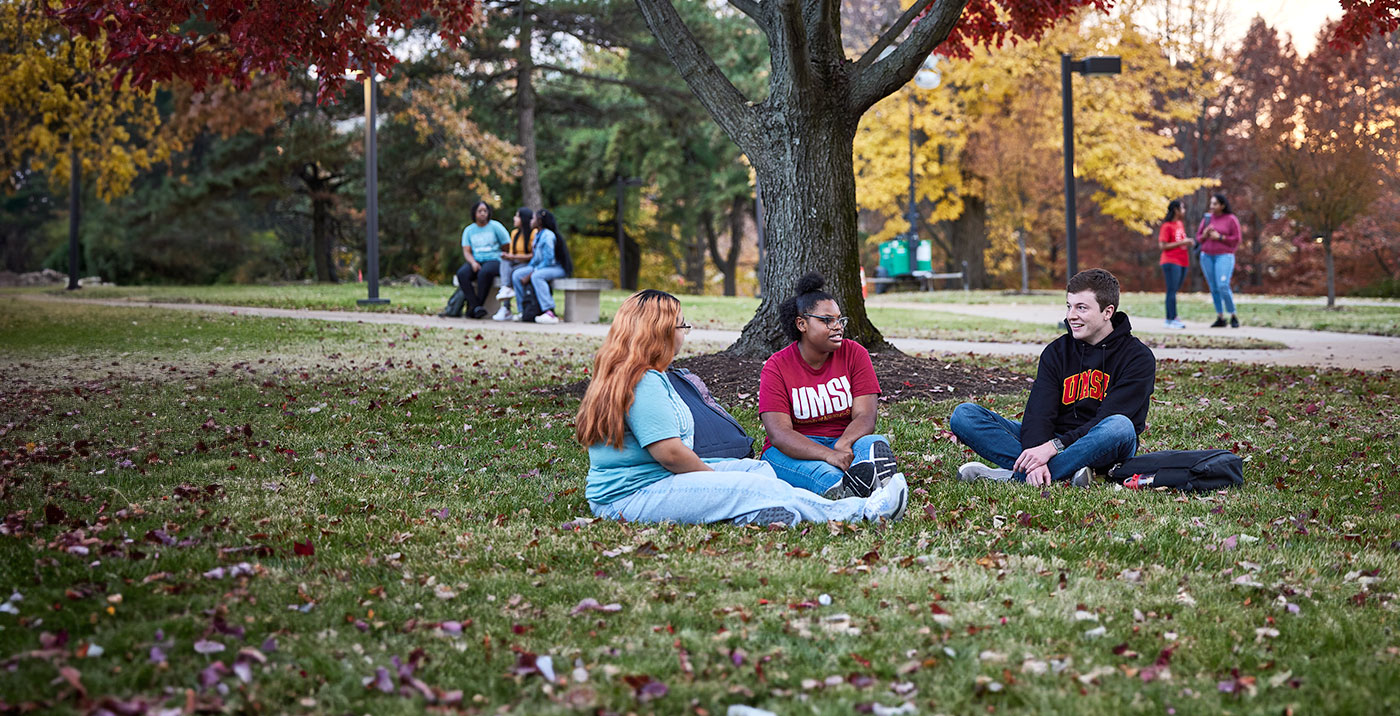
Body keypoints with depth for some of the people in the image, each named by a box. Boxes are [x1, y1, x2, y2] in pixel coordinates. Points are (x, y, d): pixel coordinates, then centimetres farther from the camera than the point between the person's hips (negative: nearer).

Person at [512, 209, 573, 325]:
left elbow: (548, 260, -22)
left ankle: (549, 312, -41)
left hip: (557, 268, -10)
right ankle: (524, 309, -1)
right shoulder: (538, 235, 13)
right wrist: (529, 269, 1)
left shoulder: (548, 236, -17)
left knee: (536, 276, -37)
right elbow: (535, 257, 19)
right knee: (516, 274, -3)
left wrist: (530, 274, -20)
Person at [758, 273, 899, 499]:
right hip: (794, 451, -2)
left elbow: (865, 417, -7)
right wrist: (829, 455, -35)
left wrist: (842, 445, -32)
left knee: (874, 444, -32)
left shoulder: (855, 354, 3)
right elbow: (779, 434, -18)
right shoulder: (777, 367, -5)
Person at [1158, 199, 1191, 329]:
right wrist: (1181, 243, -17)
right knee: (1172, 290, -10)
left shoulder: (1181, 224, 16)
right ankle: (1171, 319, -12)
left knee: (1173, 290, 8)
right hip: (1171, 262, -8)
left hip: (1182, 262, 8)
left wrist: (1188, 243, 8)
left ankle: (1170, 318, 10)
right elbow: (1163, 245, -13)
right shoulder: (1167, 226, -9)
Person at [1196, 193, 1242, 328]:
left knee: (1223, 287, -18)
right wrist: (1204, 235, -11)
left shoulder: (1231, 220, -6)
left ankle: (1234, 316, -4)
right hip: (1207, 257, 5)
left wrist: (1219, 237, -17)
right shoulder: (1207, 219, 8)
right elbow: (1198, 238, 10)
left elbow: (1236, 240, -8)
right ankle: (1220, 318, 10)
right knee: (1214, 289, 4)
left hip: (1224, 256, -5)